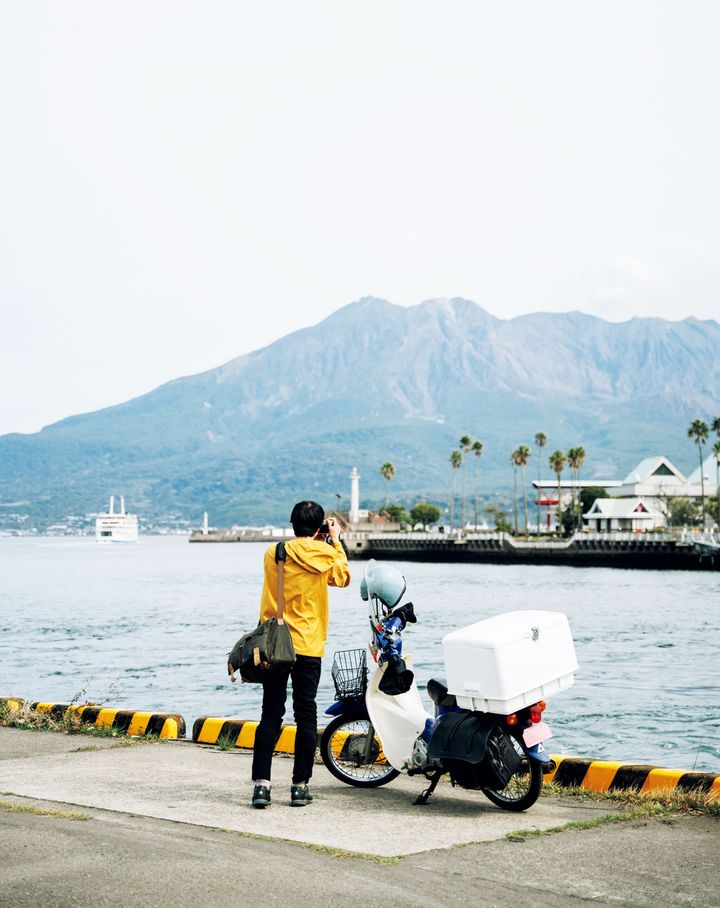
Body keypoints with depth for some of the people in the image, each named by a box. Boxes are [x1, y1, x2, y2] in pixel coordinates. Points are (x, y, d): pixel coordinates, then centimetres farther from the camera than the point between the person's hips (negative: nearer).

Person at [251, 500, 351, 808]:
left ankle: (261, 783, -1)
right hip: (308, 647, -2)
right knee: (306, 716, 7)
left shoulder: (273, 553, -1)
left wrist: (320, 542, 22)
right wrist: (335, 541, 20)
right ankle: (300, 785, 8)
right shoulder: (323, 553, -5)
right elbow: (342, 577, 15)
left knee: (271, 715, 5)